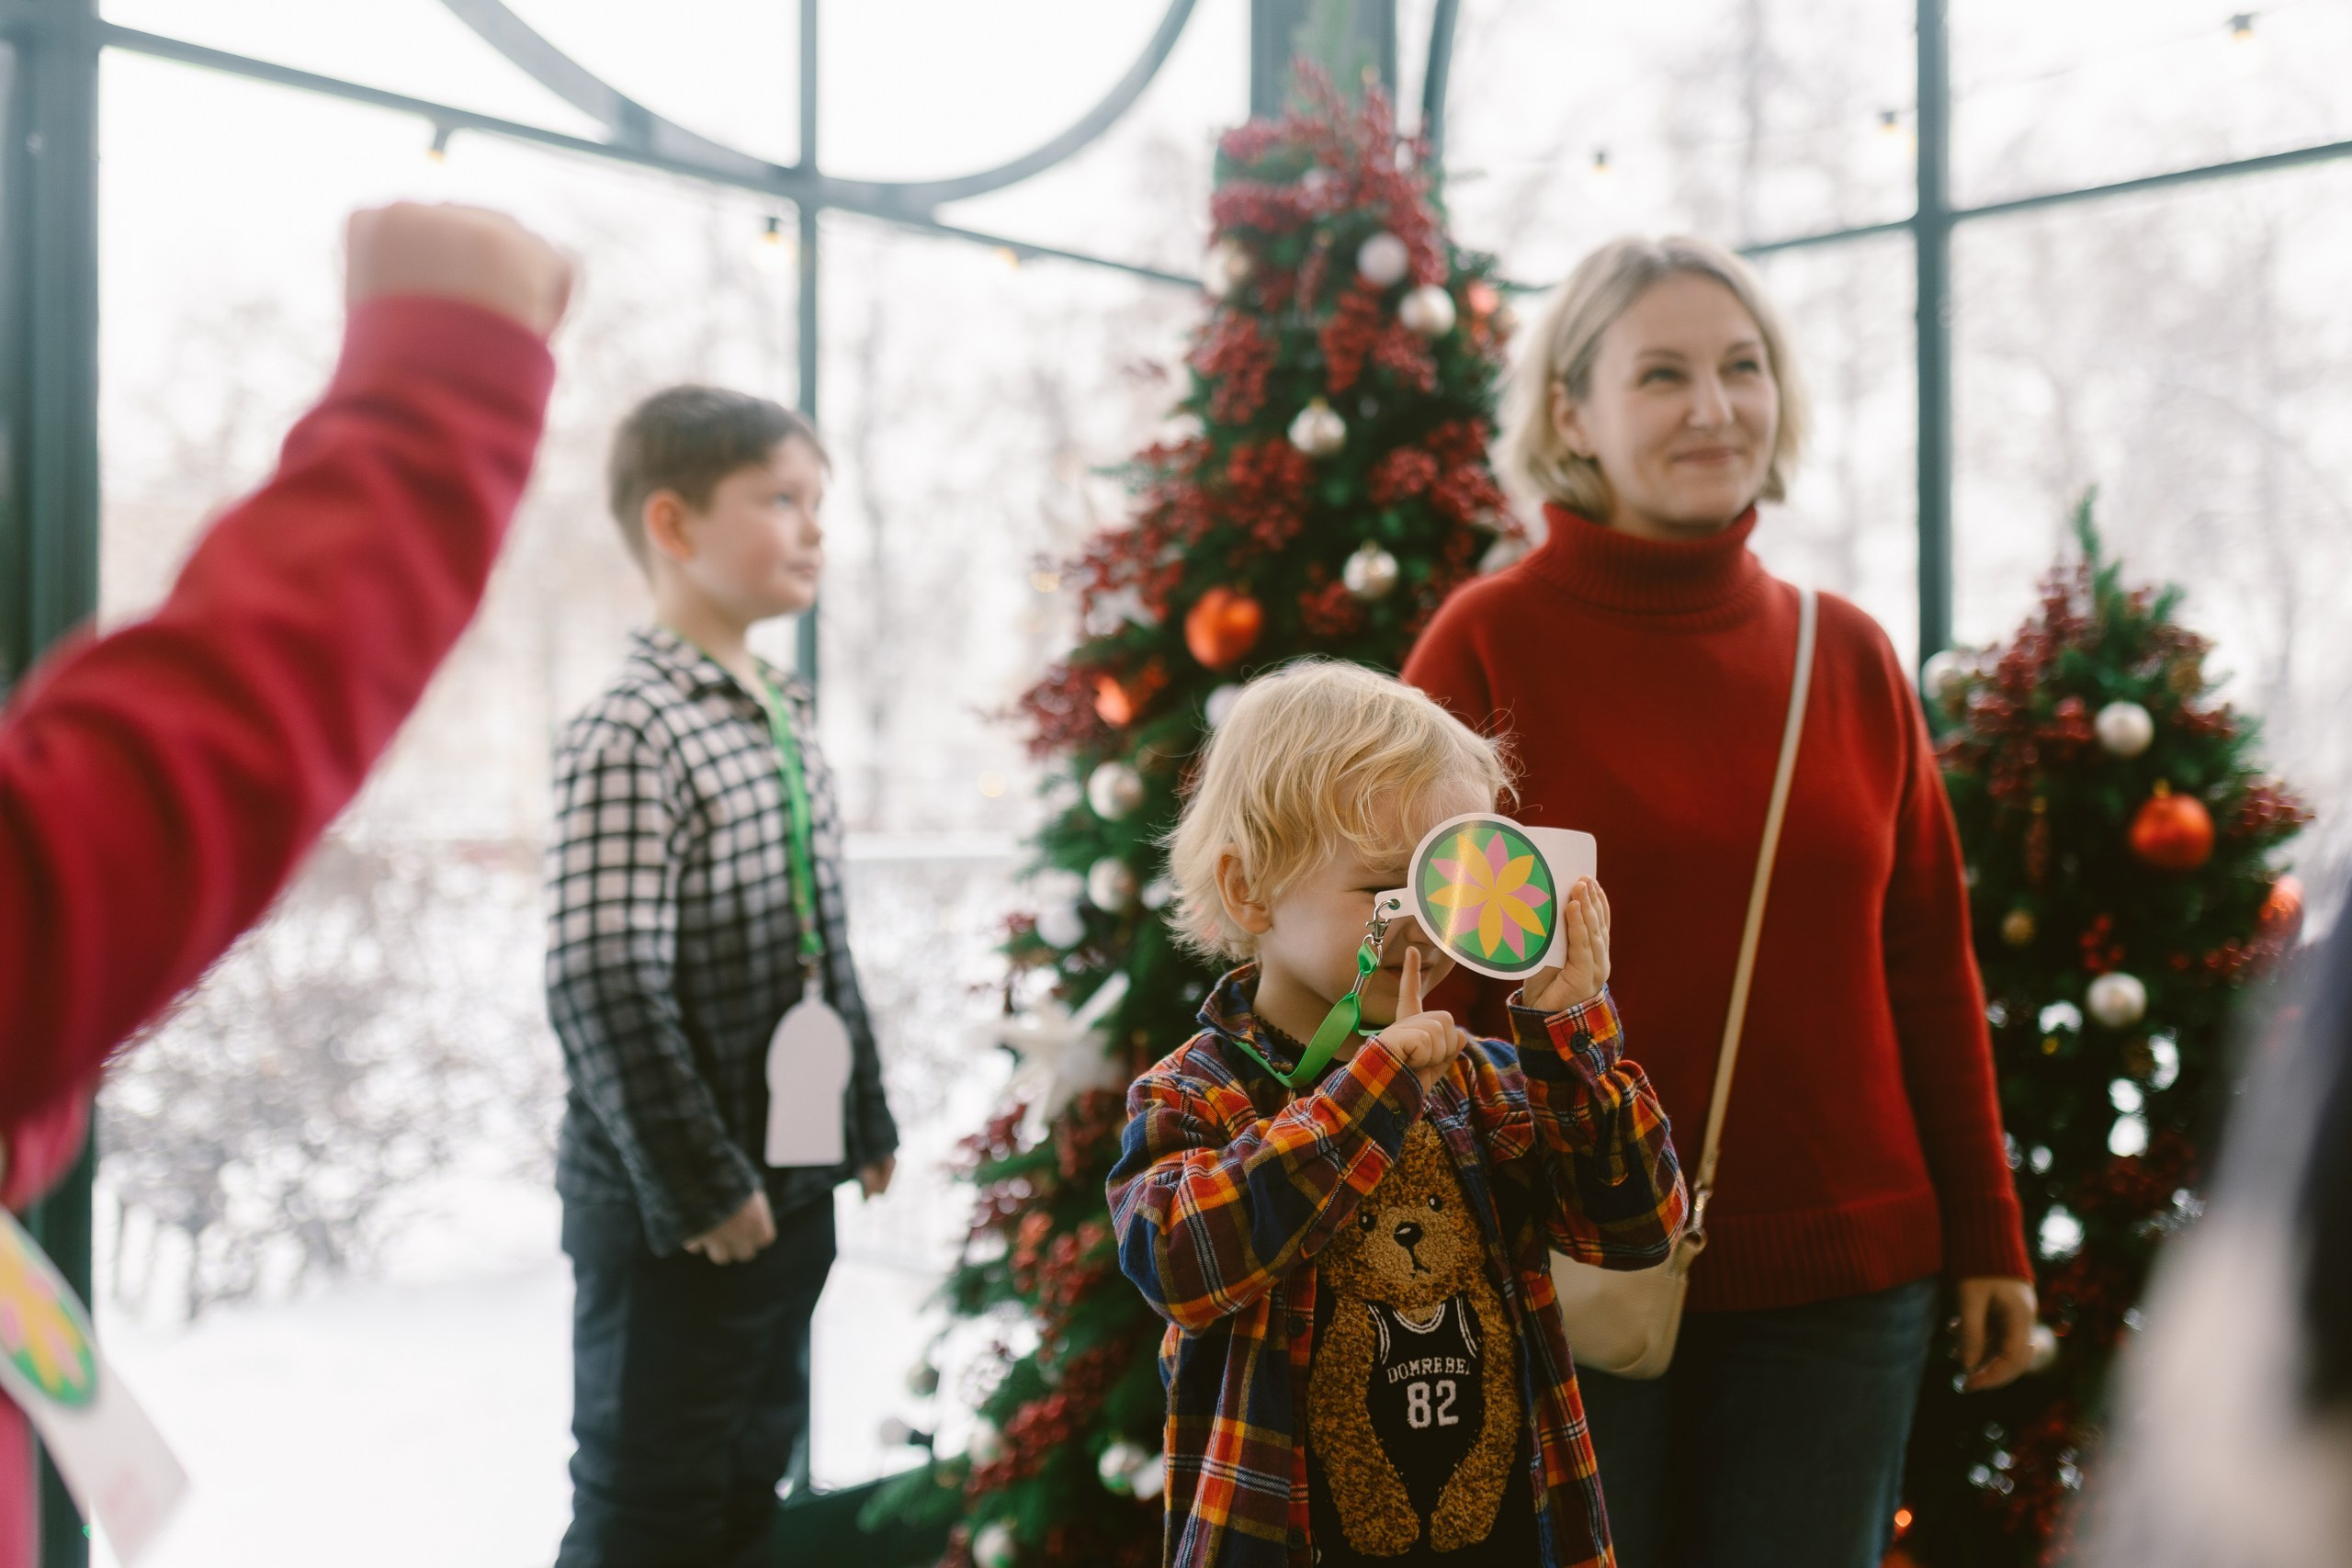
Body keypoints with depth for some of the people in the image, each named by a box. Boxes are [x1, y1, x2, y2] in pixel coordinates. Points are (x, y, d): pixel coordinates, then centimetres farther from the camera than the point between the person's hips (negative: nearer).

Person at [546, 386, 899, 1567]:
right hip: (676, 1210, -8)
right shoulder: (628, 737, -18)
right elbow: (603, 986, -23)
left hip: (792, 1182, 8)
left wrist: (865, 1119, 15)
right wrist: (698, 1185, -19)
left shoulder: (785, 720, 9)